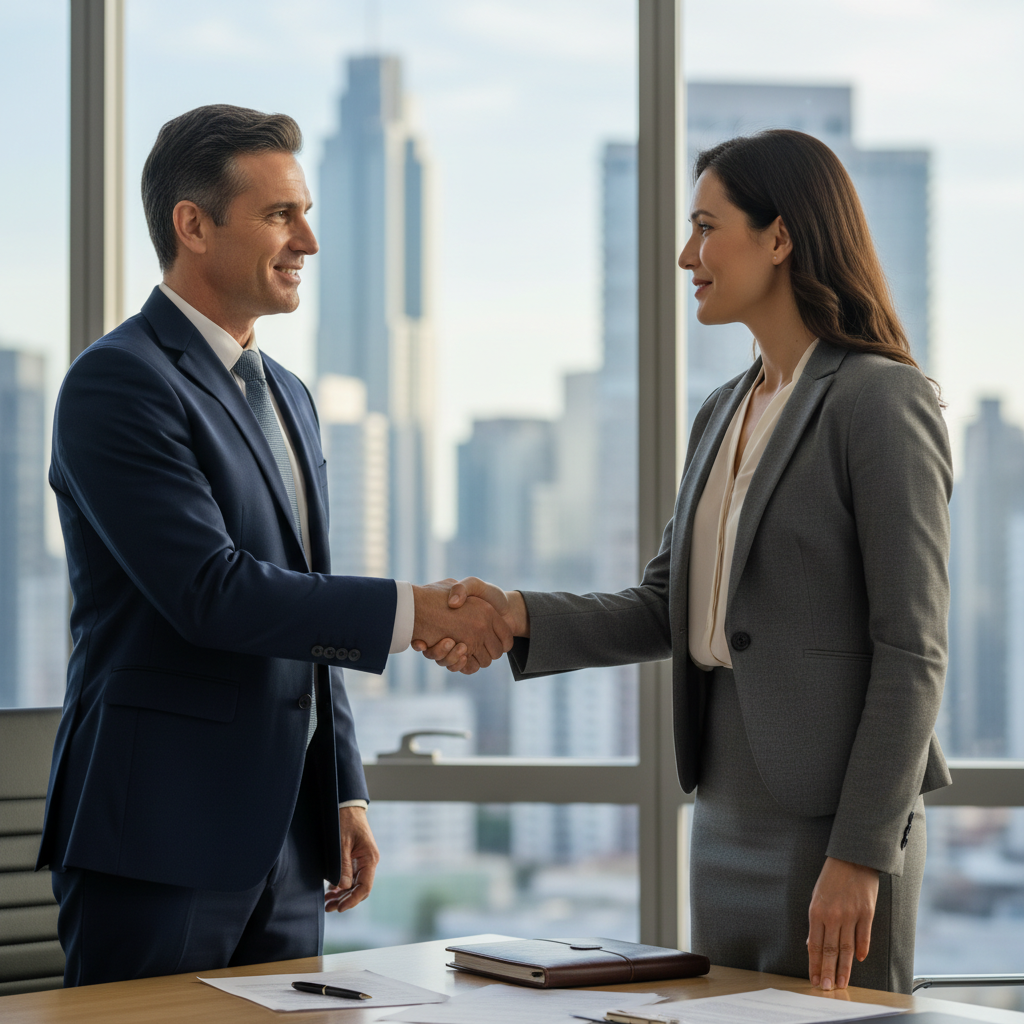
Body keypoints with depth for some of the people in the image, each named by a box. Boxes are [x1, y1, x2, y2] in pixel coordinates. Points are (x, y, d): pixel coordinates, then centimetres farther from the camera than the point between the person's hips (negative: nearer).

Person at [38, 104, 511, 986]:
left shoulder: (287, 397, 18)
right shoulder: (118, 382, -11)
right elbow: (210, 592, -21)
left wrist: (345, 793, 17)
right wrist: (413, 611, -19)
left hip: (285, 841, 8)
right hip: (159, 842, -8)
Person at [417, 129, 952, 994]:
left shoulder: (881, 402, -11)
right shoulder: (724, 414, 14)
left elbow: (912, 651, -15)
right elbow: (665, 611, 11)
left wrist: (860, 854, -18)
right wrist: (520, 617, -5)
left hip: (833, 822, -8)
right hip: (727, 817, 8)